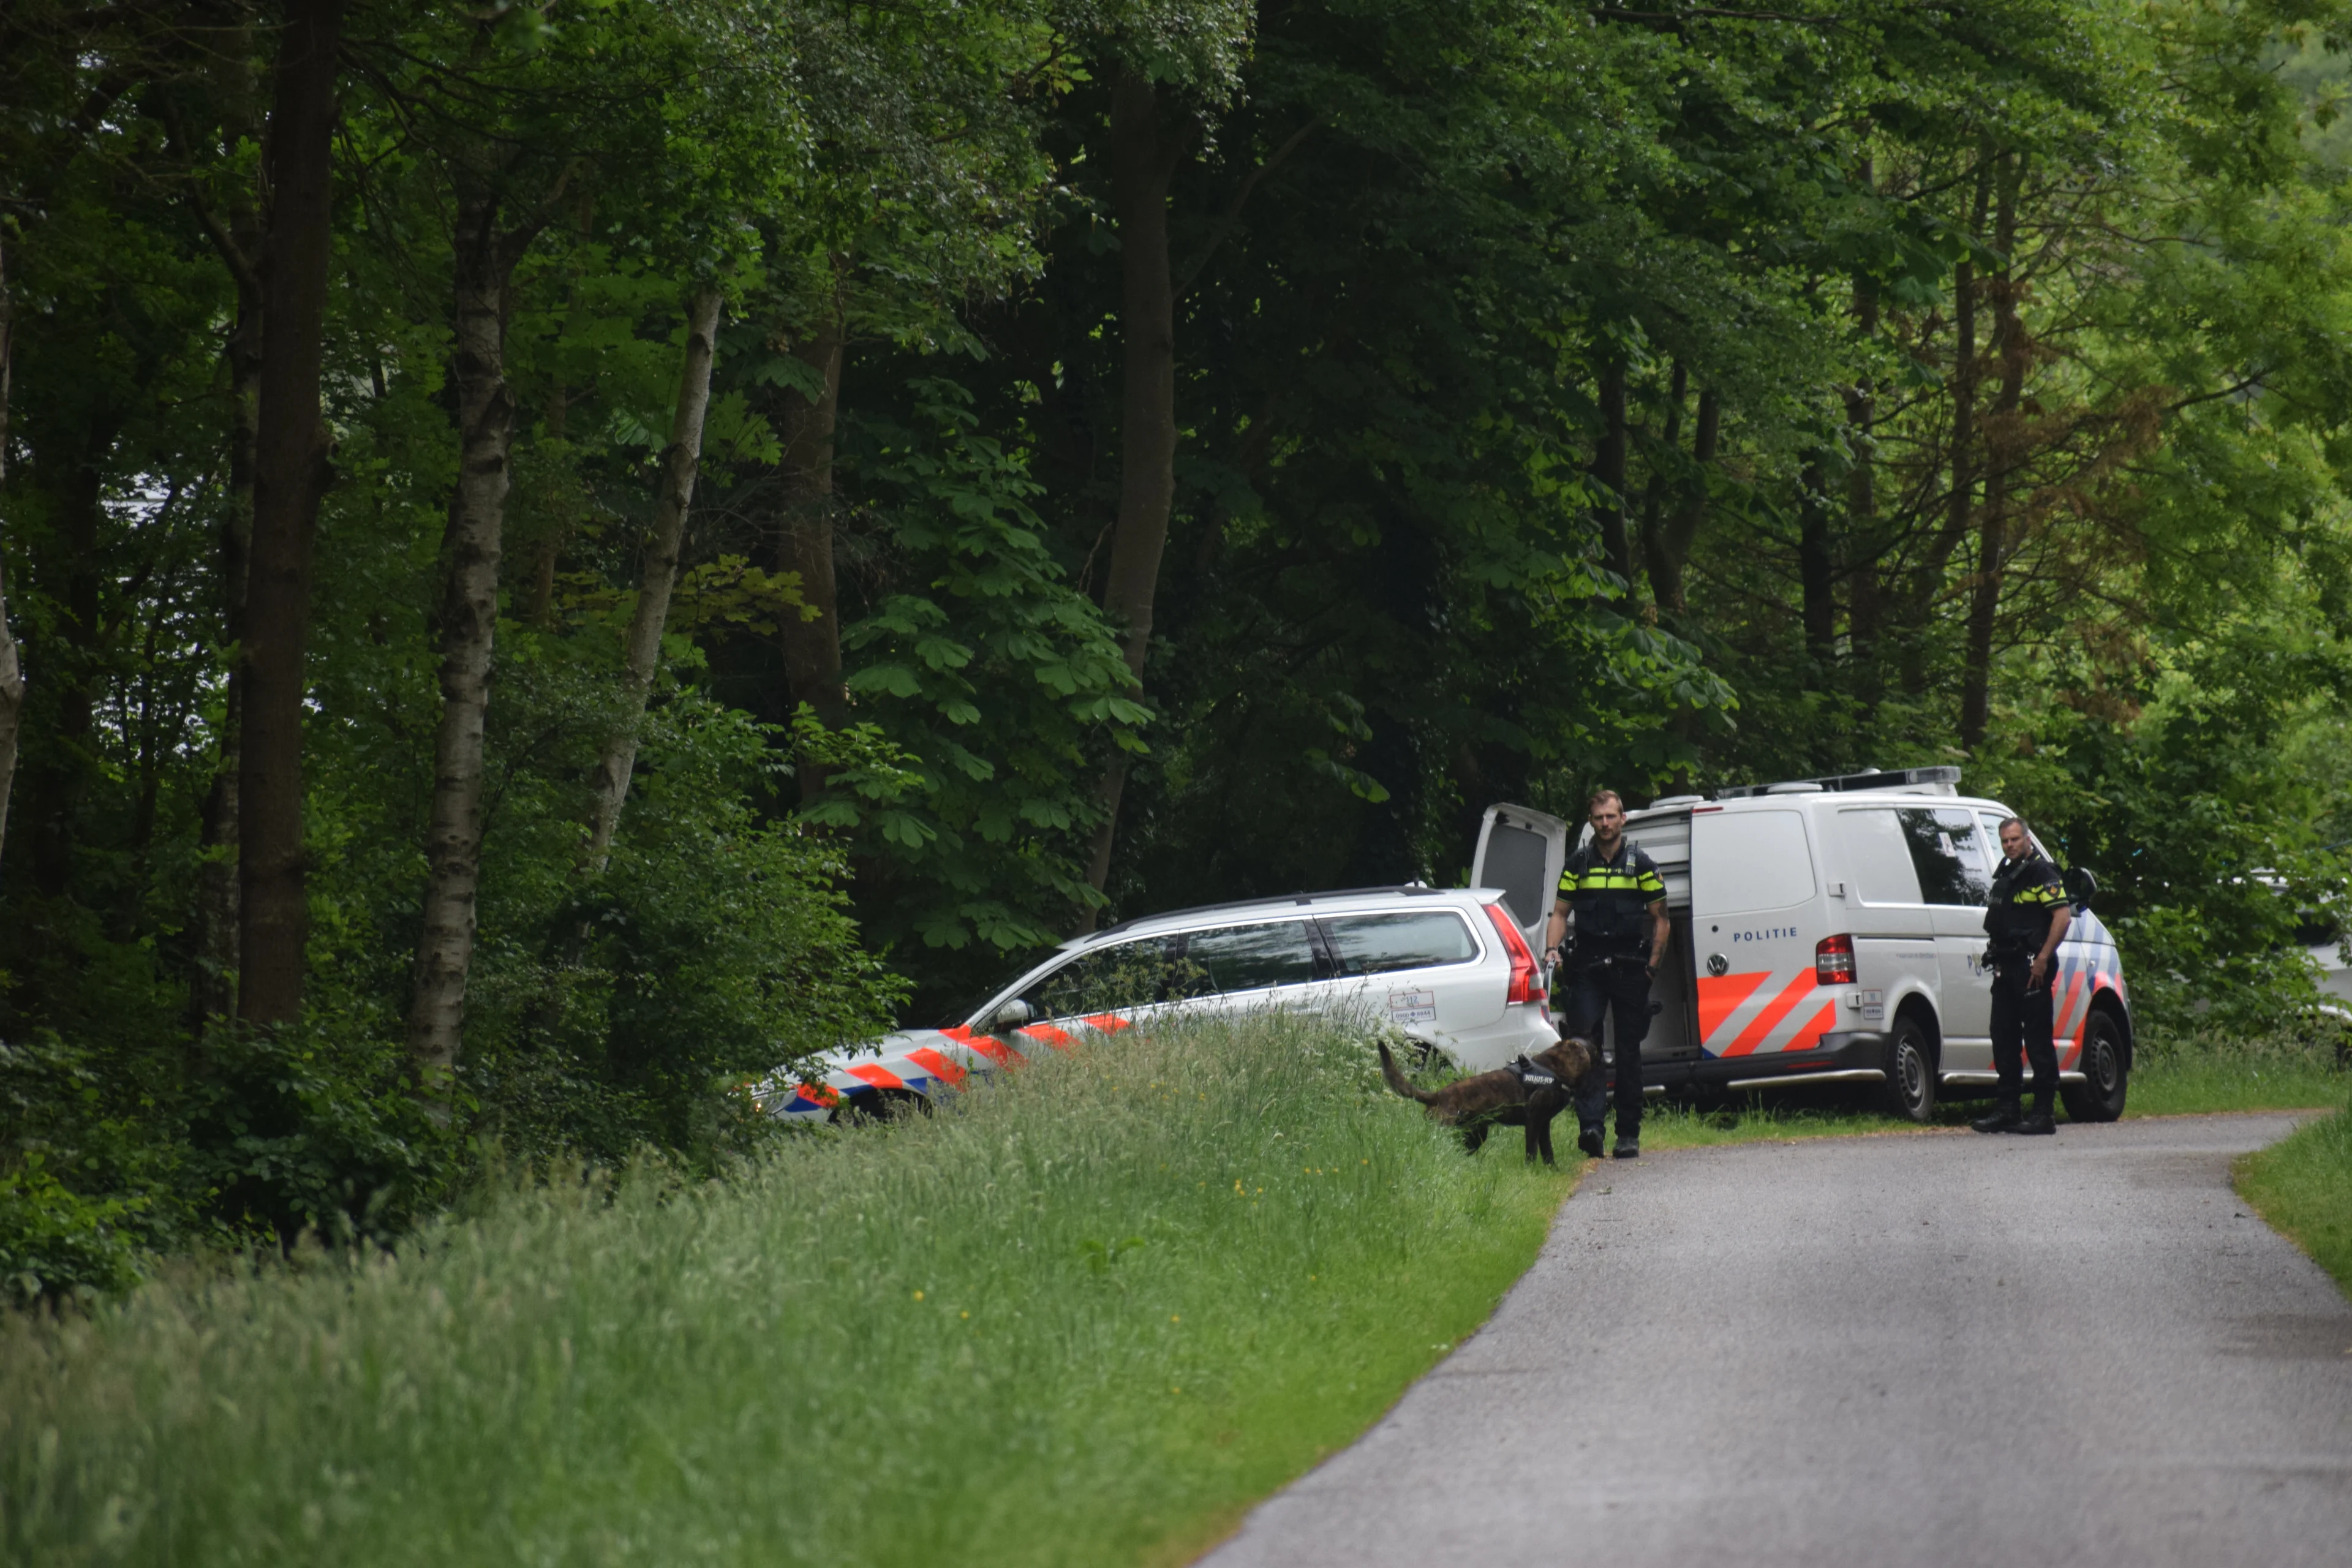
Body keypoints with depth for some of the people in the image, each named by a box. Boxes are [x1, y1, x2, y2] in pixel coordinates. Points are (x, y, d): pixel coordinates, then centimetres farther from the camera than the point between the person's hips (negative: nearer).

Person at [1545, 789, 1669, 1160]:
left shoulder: (1641, 865, 4)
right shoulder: (1578, 865, 9)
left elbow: (1661, 919, 6)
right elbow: (1560, 913, 11)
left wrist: (1652, 964, -3)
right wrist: (1552, 949, -6)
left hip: (1629, 969, -1)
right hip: (1588, 968, 1)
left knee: (1629, 1052, 4)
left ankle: (1629, 1133, 9)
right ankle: (1590, 1124, -19)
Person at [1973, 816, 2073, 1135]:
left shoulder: (2041, 873, -8)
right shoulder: (2004, 877, 19)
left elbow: (2063, 916, -16)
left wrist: (2043, 959, -21)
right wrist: (1995, 956, 17)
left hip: (2031, 967, -9)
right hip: (2006, 966, 9)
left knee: (2038, 1040, -7)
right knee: (2004, 1038, 10)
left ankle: (2043, 1114, -6)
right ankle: (2008, 1110, 15)